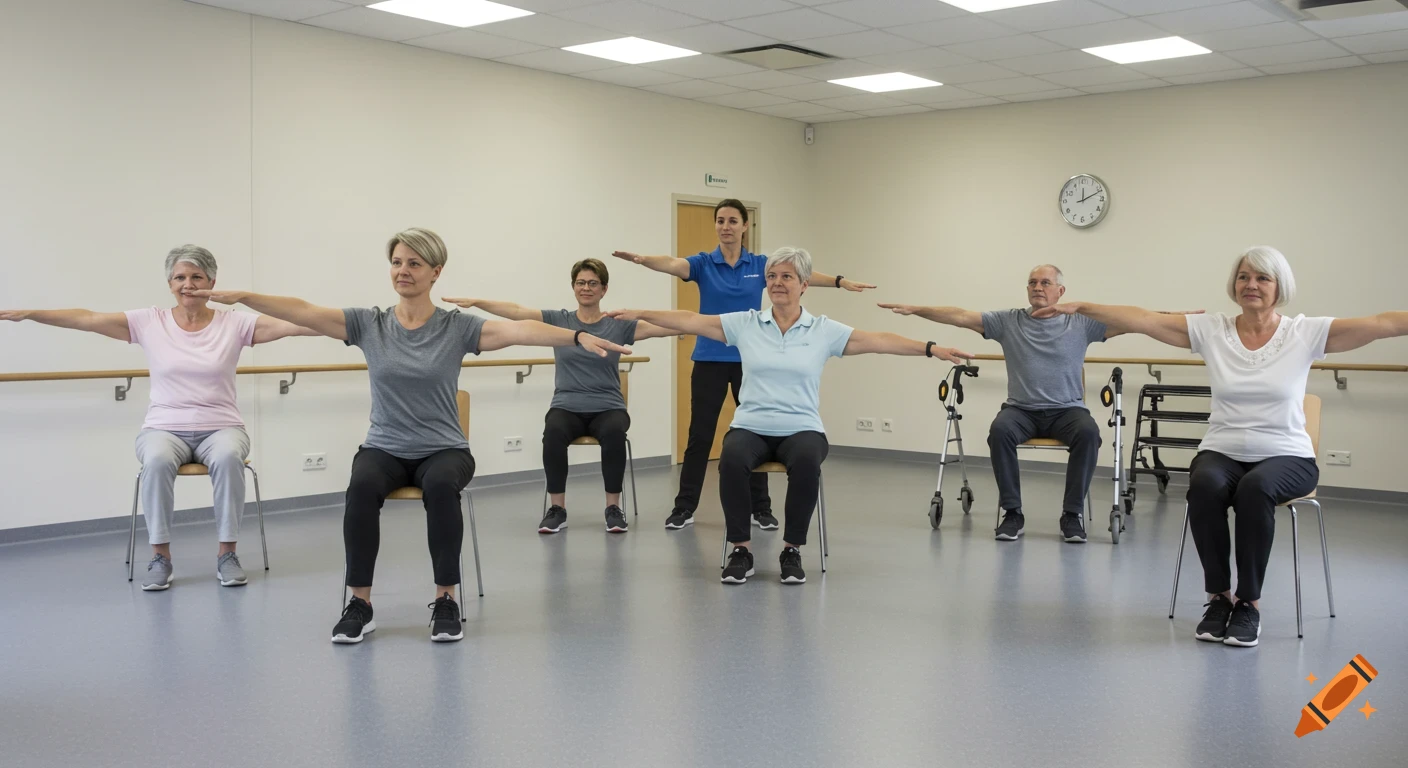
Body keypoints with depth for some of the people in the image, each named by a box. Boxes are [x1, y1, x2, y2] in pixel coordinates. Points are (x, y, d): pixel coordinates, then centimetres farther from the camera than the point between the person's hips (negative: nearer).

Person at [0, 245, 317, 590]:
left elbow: (289, 325, -12)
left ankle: (226, 554, -19)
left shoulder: (234, 323, -1)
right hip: (165, 429, 1)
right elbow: (87, 319, -4)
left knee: (228, 457, -35)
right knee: (157, 460, -34)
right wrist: (28, 313, -14)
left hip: (220, 428, 0)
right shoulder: (149, 322, 2)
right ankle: (160, 557, -17)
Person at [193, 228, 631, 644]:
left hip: (443, 450, -1)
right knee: (362, 485, -33)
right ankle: (359, 605, -19)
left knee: (441, 485, -36)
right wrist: (241, 297, -20)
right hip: (385, 450, 2)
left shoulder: (457, 327, -5)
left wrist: (578, 337, -36)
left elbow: (520, 330, -21)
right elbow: (303, 312, -7)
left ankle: (446, 601, -19)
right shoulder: (369, 324, 1)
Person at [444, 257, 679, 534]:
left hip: (607, 408, 0)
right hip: (567, 407, 1)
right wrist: (476, 302, -19)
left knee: (614, 433, -35)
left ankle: (613, 507, -15)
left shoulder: (618, 325, 4)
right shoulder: (557, 320, 6)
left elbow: (664, 327, -5)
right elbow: (516, 311, -6)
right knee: (554, 433, -34)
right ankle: (557, 508, -15)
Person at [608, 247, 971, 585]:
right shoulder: (745, 324, 6)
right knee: (732, 460, -33)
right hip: (751, 427, 1)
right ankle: (741, 549, -15)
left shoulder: (823, 330, 4)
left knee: (807, 463, -35)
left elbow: (880, 341, -1)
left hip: (801, 429, -1)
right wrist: (639, 314, -5)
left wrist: (931, 348, -8)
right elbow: (691, 321, 2)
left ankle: (792, 549, -14)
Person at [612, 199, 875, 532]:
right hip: (710, 359, -1)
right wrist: (640, 259, -42)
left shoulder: (760, 264, 4)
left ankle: (761, 508, 16)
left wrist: (840, 281, -21)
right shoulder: (703, 263, -1)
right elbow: (672, 264, -21)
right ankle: (684, 507, 12)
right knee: (700, 435, 1)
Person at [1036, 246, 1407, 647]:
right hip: (1222, 452, 2)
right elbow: (1141, 319, -8)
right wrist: (1081, 307, -17)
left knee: (1255, 488, -36)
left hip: (1286, 456, -1)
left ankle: (1249, 602, -18)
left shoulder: (1304, 333, -3)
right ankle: (1219, 596, -14)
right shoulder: (1211, 330, 1)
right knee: (1205, 486, -33)